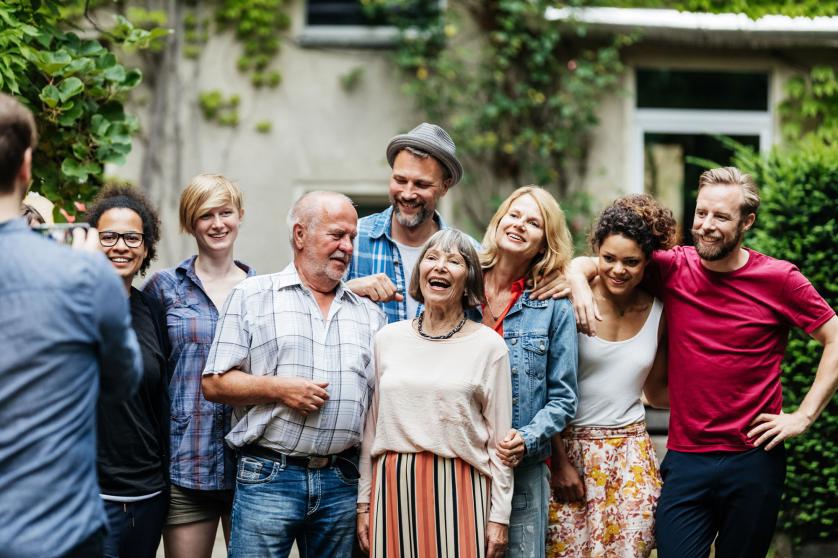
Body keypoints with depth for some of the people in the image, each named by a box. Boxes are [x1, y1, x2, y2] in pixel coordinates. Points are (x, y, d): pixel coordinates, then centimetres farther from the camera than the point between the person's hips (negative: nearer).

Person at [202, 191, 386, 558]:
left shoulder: (370, 314, 15)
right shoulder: (252, 297, 4)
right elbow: (214, 383, 0)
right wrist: (278, 388, -13)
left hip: (341, 483, 4)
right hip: (268, 476, -4)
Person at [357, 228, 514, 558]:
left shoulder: (489, 345, 1)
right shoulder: (388, 339, 8)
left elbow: (499, 440, 1)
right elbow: (370, 428, 11)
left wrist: (499, 517, -2)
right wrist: (363, 503, 9)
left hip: (460, 490, -2)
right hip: (392, 485, 2)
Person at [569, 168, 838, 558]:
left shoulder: (778, 279, -4)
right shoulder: (672, 268, 0)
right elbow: (583, 264, 8)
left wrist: (804, 416, -3)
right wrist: (579, 283, -14)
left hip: (754, 462, -1)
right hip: (685, 460, 1)